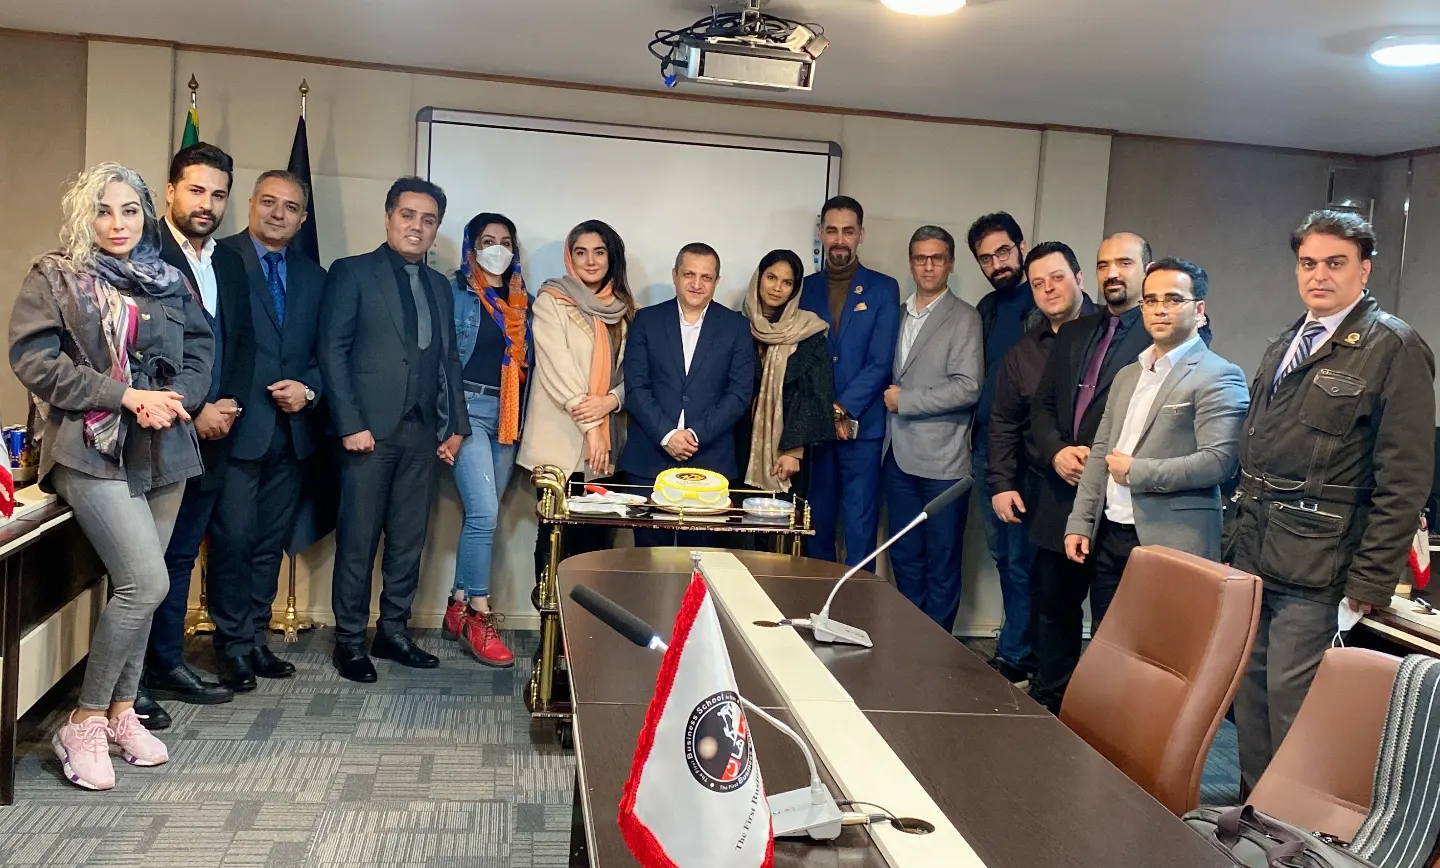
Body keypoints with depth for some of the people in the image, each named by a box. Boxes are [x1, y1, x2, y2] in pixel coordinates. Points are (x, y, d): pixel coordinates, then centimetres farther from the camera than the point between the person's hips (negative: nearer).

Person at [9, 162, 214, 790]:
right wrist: (126, 394, -16)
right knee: (147, 582, -15)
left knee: (135, 585, 9)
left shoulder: (168, 281, 13)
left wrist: (174, 399, -9)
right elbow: (34, 360, -8)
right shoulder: (54, 278, 1)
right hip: (92, 449, -5)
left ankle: (121, 711, 23)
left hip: (163, 450, 5)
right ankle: (83, 724, 1)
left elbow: (199, 354, 11)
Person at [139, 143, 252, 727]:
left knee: (181, 556, 15)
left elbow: (243, 343, 16)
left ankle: (168, 663, 25)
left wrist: (229, 405, 0)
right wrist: (193, 411, -14)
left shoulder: (229, 264, 13)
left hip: (212, 433, 7)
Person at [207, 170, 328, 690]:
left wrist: (309, 389, -4)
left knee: (271, 542, 11)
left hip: (292, 428, 5)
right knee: (234, 538, -2)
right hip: (238, 426, -5)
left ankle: (255, 638, 22)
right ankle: (233, 645, 12)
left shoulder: (313, 276, 14)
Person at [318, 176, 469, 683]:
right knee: (358, 541, 0)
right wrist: (350, 424, -13)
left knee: (409, 540, 9)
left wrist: (456, 425, 9)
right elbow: (332, 350, -6)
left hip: (423, 432, 5)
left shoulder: (439, 286, 18)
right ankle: (350, 640, 11)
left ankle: (393, 632, 20)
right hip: (370, 429, -5)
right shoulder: (352, 273, 1)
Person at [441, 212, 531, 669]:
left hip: (508, 417, 5)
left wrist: (523, 420, 6)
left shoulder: (522, 302, 15)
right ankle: (478, 615, -6)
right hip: (469, 409, -5)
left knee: (481, 516, 7)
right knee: (484, 512, -14)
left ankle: (457, 608, 17)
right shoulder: (455, 294, 1)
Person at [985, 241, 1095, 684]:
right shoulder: (1022, 353, 11)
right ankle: (1014, 660, 26)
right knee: (1027, 575, 11)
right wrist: (1002, 483, 6)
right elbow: (1004, 424, 13)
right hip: (1041, 487, 4)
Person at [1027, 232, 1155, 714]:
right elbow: (1042, 406, 13)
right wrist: (1058, 452, -5)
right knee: (1054, 606, 18)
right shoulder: (1073, 334, 15)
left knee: (1111, 618, 2)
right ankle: (1048, 702, 33)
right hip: (1063, 494, 7)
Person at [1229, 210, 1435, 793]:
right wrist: (1234, 536, 14)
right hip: (1252, 551, 7)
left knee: (1290, 696, -4)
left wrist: (1369, 583, -15)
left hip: (1314, 567, -7)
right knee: (1249, 687, 12)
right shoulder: (1285, 347, 16)